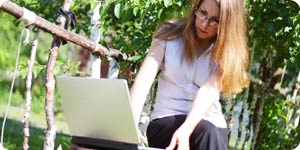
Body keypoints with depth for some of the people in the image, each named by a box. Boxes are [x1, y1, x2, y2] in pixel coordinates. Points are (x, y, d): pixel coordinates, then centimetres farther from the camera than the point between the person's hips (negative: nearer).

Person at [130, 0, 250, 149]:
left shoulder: (229, 50, -1)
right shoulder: (170, 32, 0)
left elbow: (209, 90, -18)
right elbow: (145, 77, -12)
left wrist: (185, 130, -37)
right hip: (166, 121, -1)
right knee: (207, 132, -33)